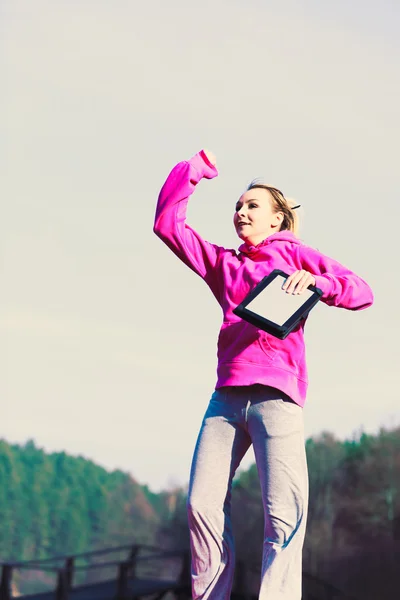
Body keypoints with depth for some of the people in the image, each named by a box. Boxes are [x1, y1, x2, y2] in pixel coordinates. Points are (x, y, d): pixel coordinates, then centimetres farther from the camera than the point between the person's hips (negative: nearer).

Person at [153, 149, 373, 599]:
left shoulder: (294, 253, 14)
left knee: (285, 515, -16)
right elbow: (168, 225, 21)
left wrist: (316, 282, -11)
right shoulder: (223, 264, 24)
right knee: (203, 506, -9)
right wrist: (194, 169, 17)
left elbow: (361, 293, 6)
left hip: (277, 396, -4)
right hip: (226, 397, 4)